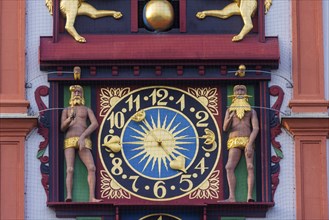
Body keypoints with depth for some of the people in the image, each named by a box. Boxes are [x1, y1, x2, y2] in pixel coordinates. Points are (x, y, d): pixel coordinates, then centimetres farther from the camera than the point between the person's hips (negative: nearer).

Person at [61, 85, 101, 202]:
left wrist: (82, 137, -14)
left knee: (92, 167, -22)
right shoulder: (66, 110, 21)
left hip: (84, 142, 0)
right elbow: (62, 128, 8)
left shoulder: (87, 110, 19)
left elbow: (95, 124, 1)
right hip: (69, 141, 0)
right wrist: (69, 119, -16)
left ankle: (92, 197, -27)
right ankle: (69, 196, -32)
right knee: (70, 169, -19)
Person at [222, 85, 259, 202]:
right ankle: (232, 197, -23)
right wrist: (230, 119, -15)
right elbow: (225, 128, 8)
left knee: (250, 167, -17)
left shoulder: (251, 111, 13)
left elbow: (256, 128, 0)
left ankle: (249, 196, -24)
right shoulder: (229, 110, 18)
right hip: (234, 142, 1)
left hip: (248, 141, -1)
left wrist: (250, 144, -16)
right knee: (229, 167, -17)